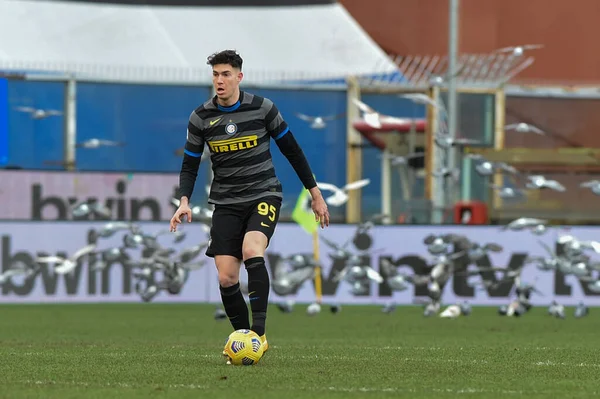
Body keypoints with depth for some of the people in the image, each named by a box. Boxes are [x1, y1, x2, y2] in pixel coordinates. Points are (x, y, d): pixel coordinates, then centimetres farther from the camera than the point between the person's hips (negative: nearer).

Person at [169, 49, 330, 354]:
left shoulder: (262, 108, -4)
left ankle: (259, 332, -29)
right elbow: (190, 166, 7)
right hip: (226, 203, 3)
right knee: (226, 278, -8)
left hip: (264, 195, -3)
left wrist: (316, 195, 7)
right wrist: (184, 201, -11)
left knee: (251, 251, -30)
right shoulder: (200, 118, 0)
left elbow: (292, 151, 5)